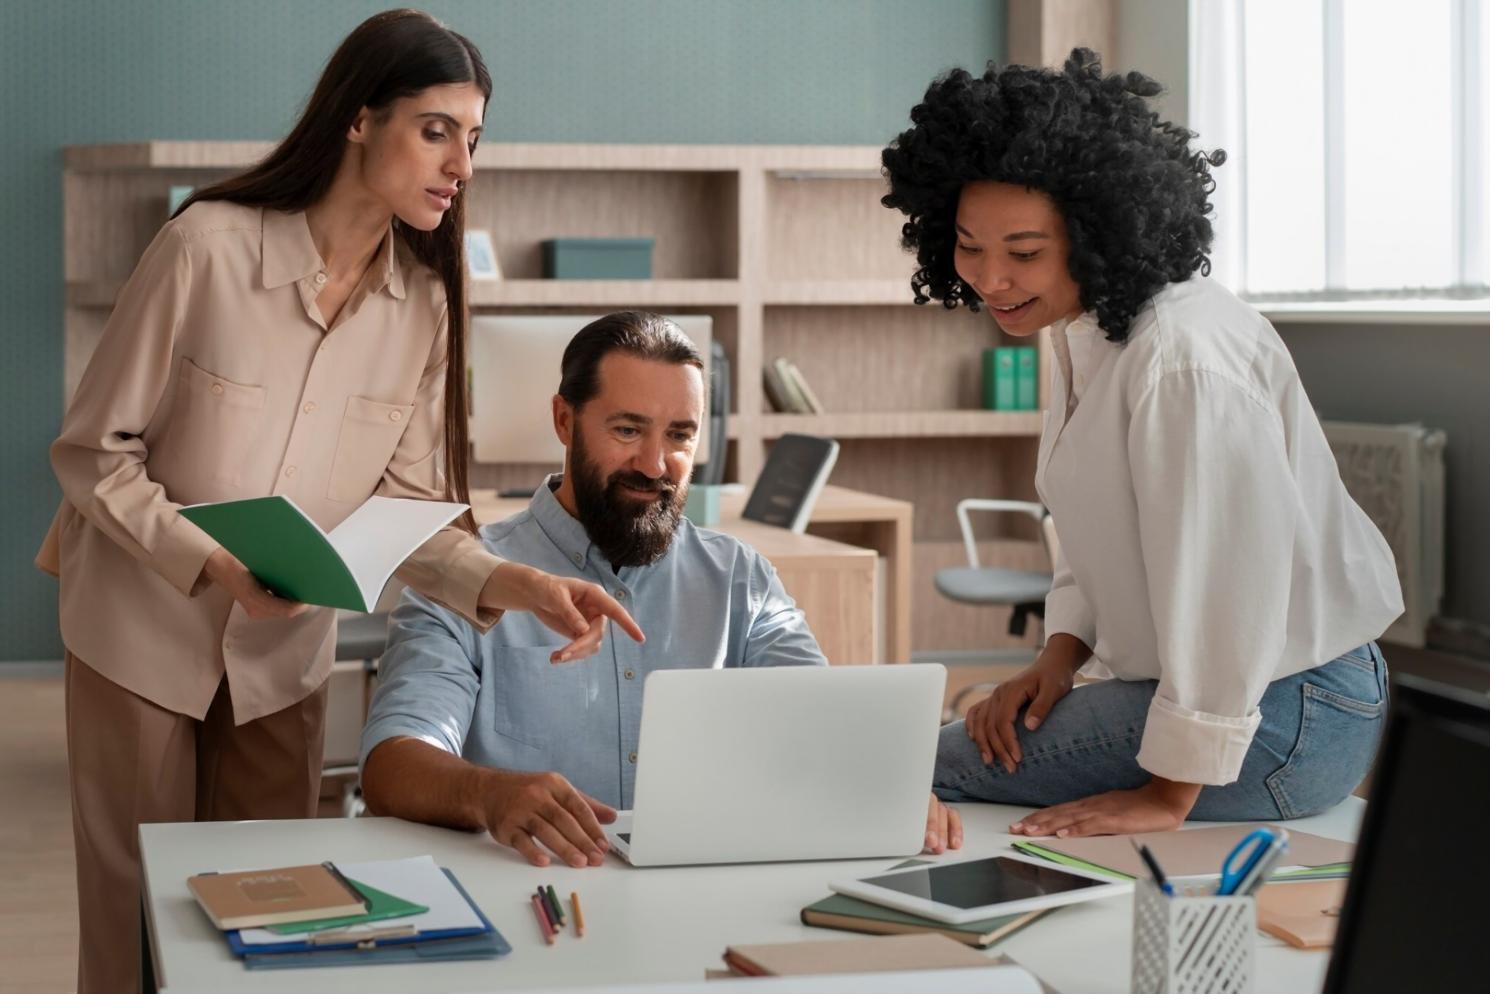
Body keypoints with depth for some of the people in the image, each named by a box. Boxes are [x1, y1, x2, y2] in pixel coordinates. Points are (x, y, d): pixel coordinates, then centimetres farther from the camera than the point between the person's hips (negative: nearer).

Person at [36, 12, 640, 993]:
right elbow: (93, 454, -14)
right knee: (139, 912, 6)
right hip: (146, 636, -3)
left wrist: (508, 581, -26)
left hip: (282, 654, 4)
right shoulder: (210, 246, -20)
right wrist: (214, 566, -27)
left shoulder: (424, 301, -8)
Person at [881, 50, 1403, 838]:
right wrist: (1059, 655, 4)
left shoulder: (1183, 358, -26)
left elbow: (1230, 583, -26)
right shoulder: (1081, 328, 6)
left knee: (938, 773, -13)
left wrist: (1169, 795, -21)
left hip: (1283, 713, -10)